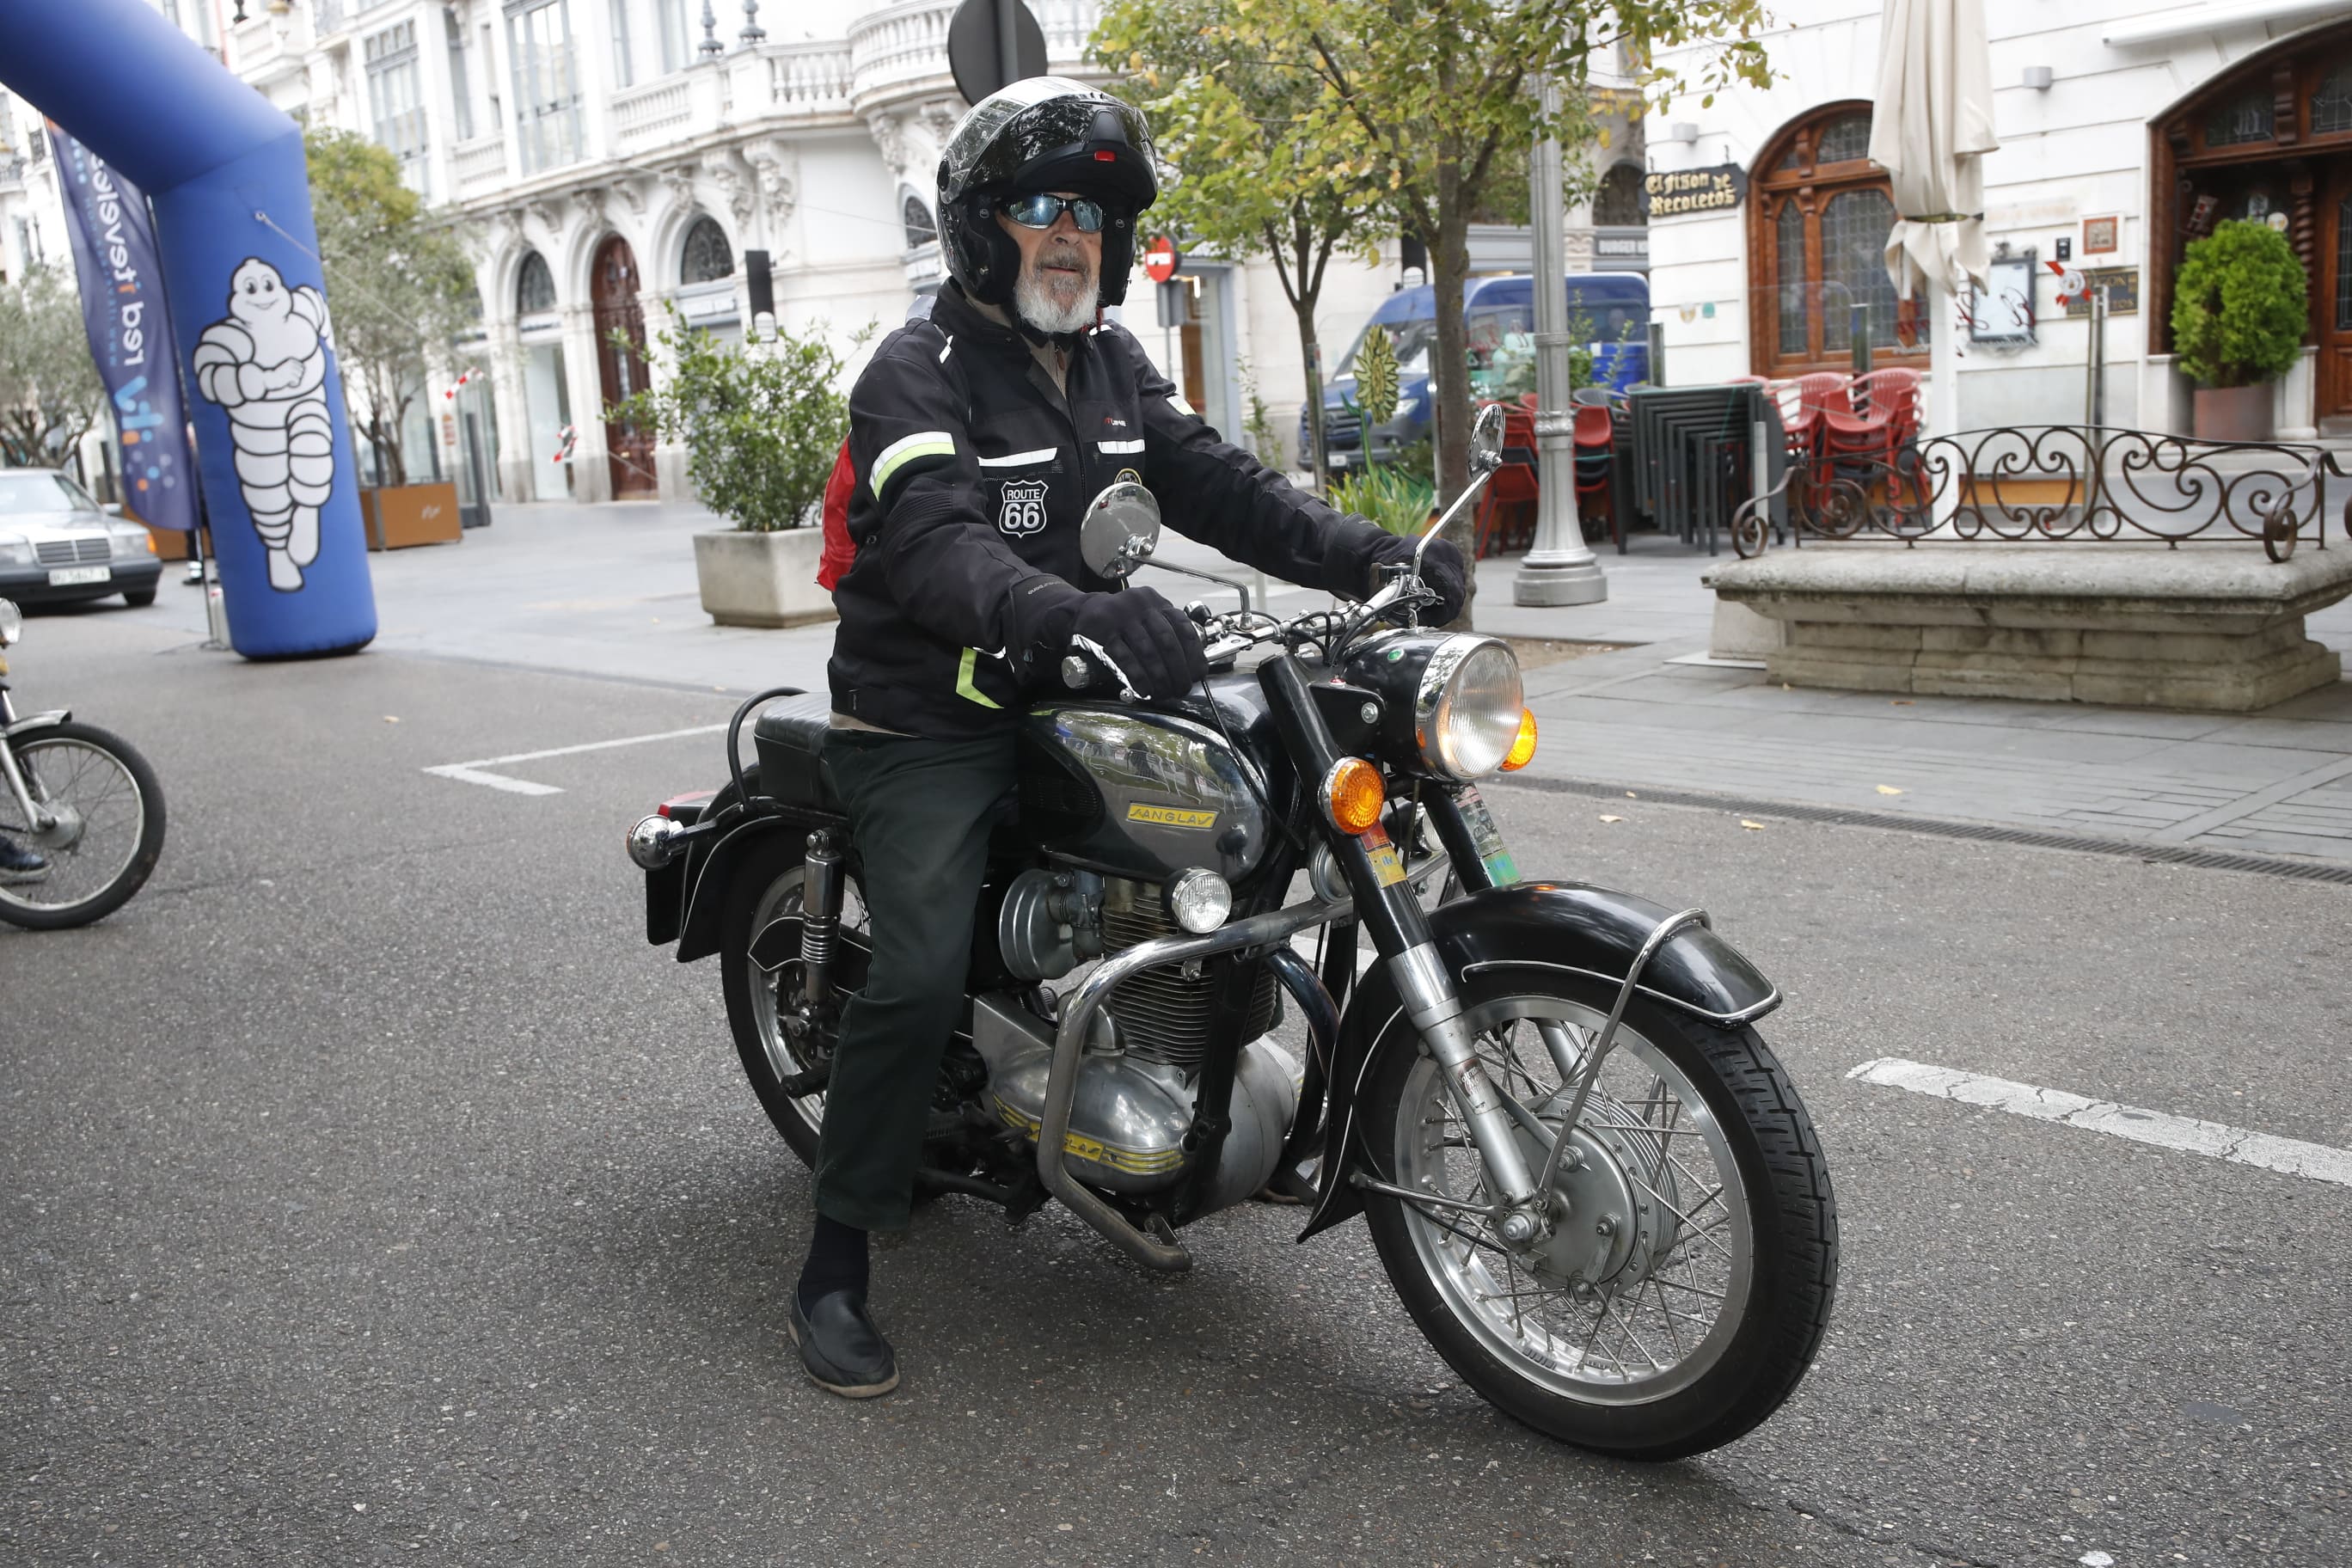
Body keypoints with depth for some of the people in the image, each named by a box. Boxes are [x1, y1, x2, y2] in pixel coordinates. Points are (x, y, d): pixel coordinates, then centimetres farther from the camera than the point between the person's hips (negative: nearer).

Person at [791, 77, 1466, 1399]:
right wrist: (1081, 614, -48)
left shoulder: (1113, 363, 12)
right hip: (930, 729, -7)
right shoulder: (921, 372, -12)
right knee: (921, 976, -20)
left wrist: (1368, 555, -13)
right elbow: (936, 548, -29)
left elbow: (1216, 485, 3)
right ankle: (836, 1266, -7)